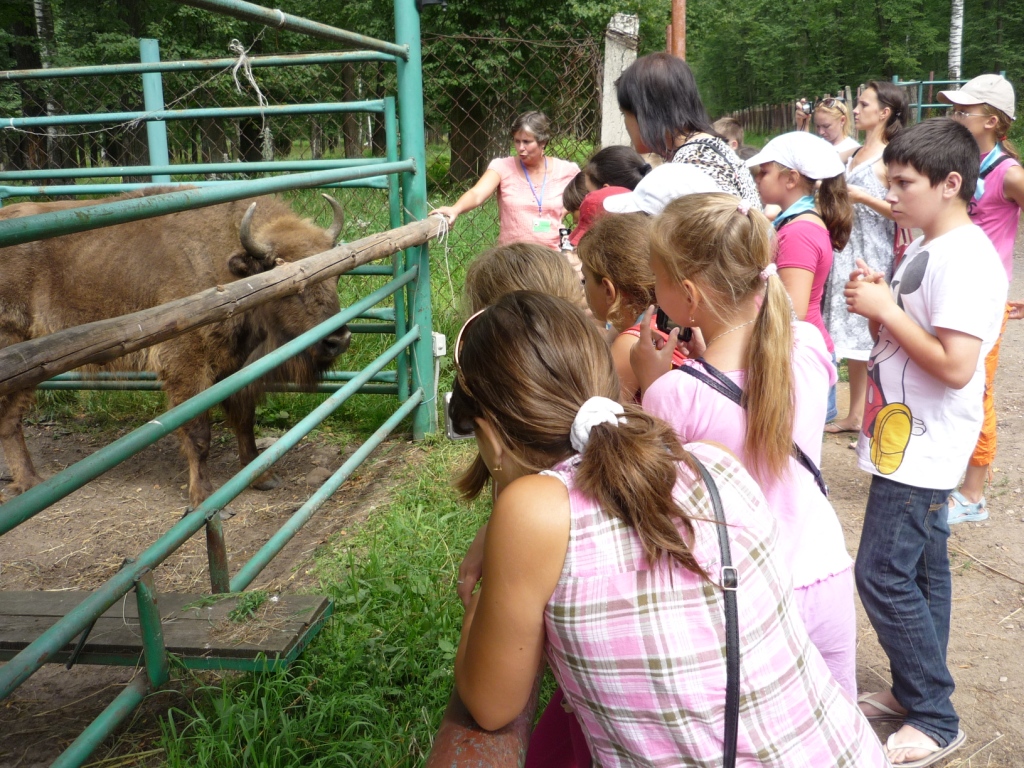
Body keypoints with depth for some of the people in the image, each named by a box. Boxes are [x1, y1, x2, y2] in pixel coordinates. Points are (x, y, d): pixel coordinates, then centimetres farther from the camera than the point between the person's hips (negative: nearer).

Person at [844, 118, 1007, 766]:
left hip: (922, 449, -10)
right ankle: (916, 690, 30)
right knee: (921, 568, 17)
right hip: (907, 442, 10)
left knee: (883, 573, -6)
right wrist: (878, 300, -1)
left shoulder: (966, 258, -20)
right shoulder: (926, 250, 11)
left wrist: (884, 309, -19)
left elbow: (955, 366, -27)